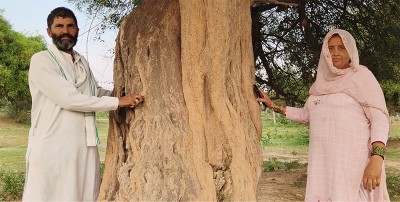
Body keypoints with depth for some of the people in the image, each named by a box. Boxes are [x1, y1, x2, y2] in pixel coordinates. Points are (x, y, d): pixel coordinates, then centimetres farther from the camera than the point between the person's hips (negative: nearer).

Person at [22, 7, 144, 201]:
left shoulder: (83, 62, 15)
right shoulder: (41, 60, -8)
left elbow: (96, 92, 30)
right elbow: (69, 99, -18)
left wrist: (126, 94, 15)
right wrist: (117, 102, -14)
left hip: (85, 147, 7)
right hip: (52, 148, -6)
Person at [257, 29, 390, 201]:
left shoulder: (362, 75, -3)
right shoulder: (323, 82, 16)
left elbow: (380, 117, -11)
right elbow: (306, 115, 25)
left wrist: (376, 159, -23)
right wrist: (273, 105, 19)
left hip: (352, 158, -6)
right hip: (323, 160, 6)